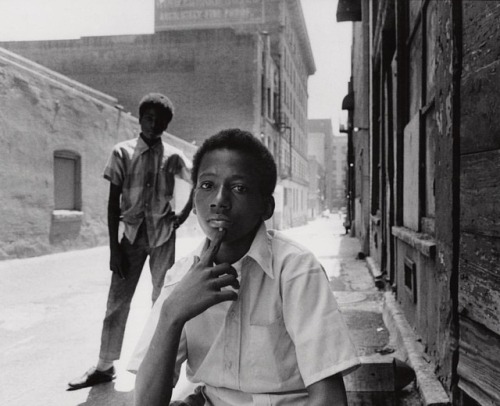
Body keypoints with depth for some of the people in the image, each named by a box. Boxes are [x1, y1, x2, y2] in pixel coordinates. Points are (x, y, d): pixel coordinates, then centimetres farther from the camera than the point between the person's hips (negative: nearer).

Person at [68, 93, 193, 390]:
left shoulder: (173, 156, -1)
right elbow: (113, 202, -4)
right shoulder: (123, 152, -3)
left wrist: (185, 213, 1)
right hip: (133, 232, 0)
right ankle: (105, 366, 14)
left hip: (163, 234, 0)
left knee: (163, 299, 6)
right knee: (118, 300, 2)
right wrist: (114, 248, -8)